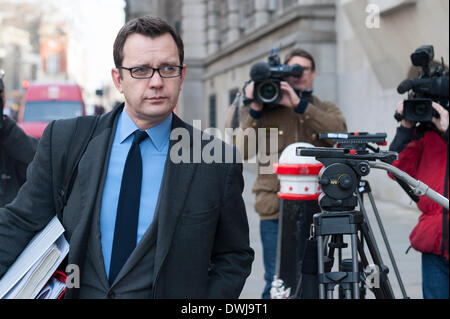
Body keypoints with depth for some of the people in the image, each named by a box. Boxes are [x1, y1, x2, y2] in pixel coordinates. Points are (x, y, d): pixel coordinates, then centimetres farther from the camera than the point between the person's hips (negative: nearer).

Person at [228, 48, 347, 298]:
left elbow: (340, 132, -10)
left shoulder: (326, 110, 14)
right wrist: (253, 111, -7)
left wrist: (299, 104, -15)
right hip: (276, 211, -1)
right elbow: (243, 152, -1)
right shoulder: (267, 110, 10)